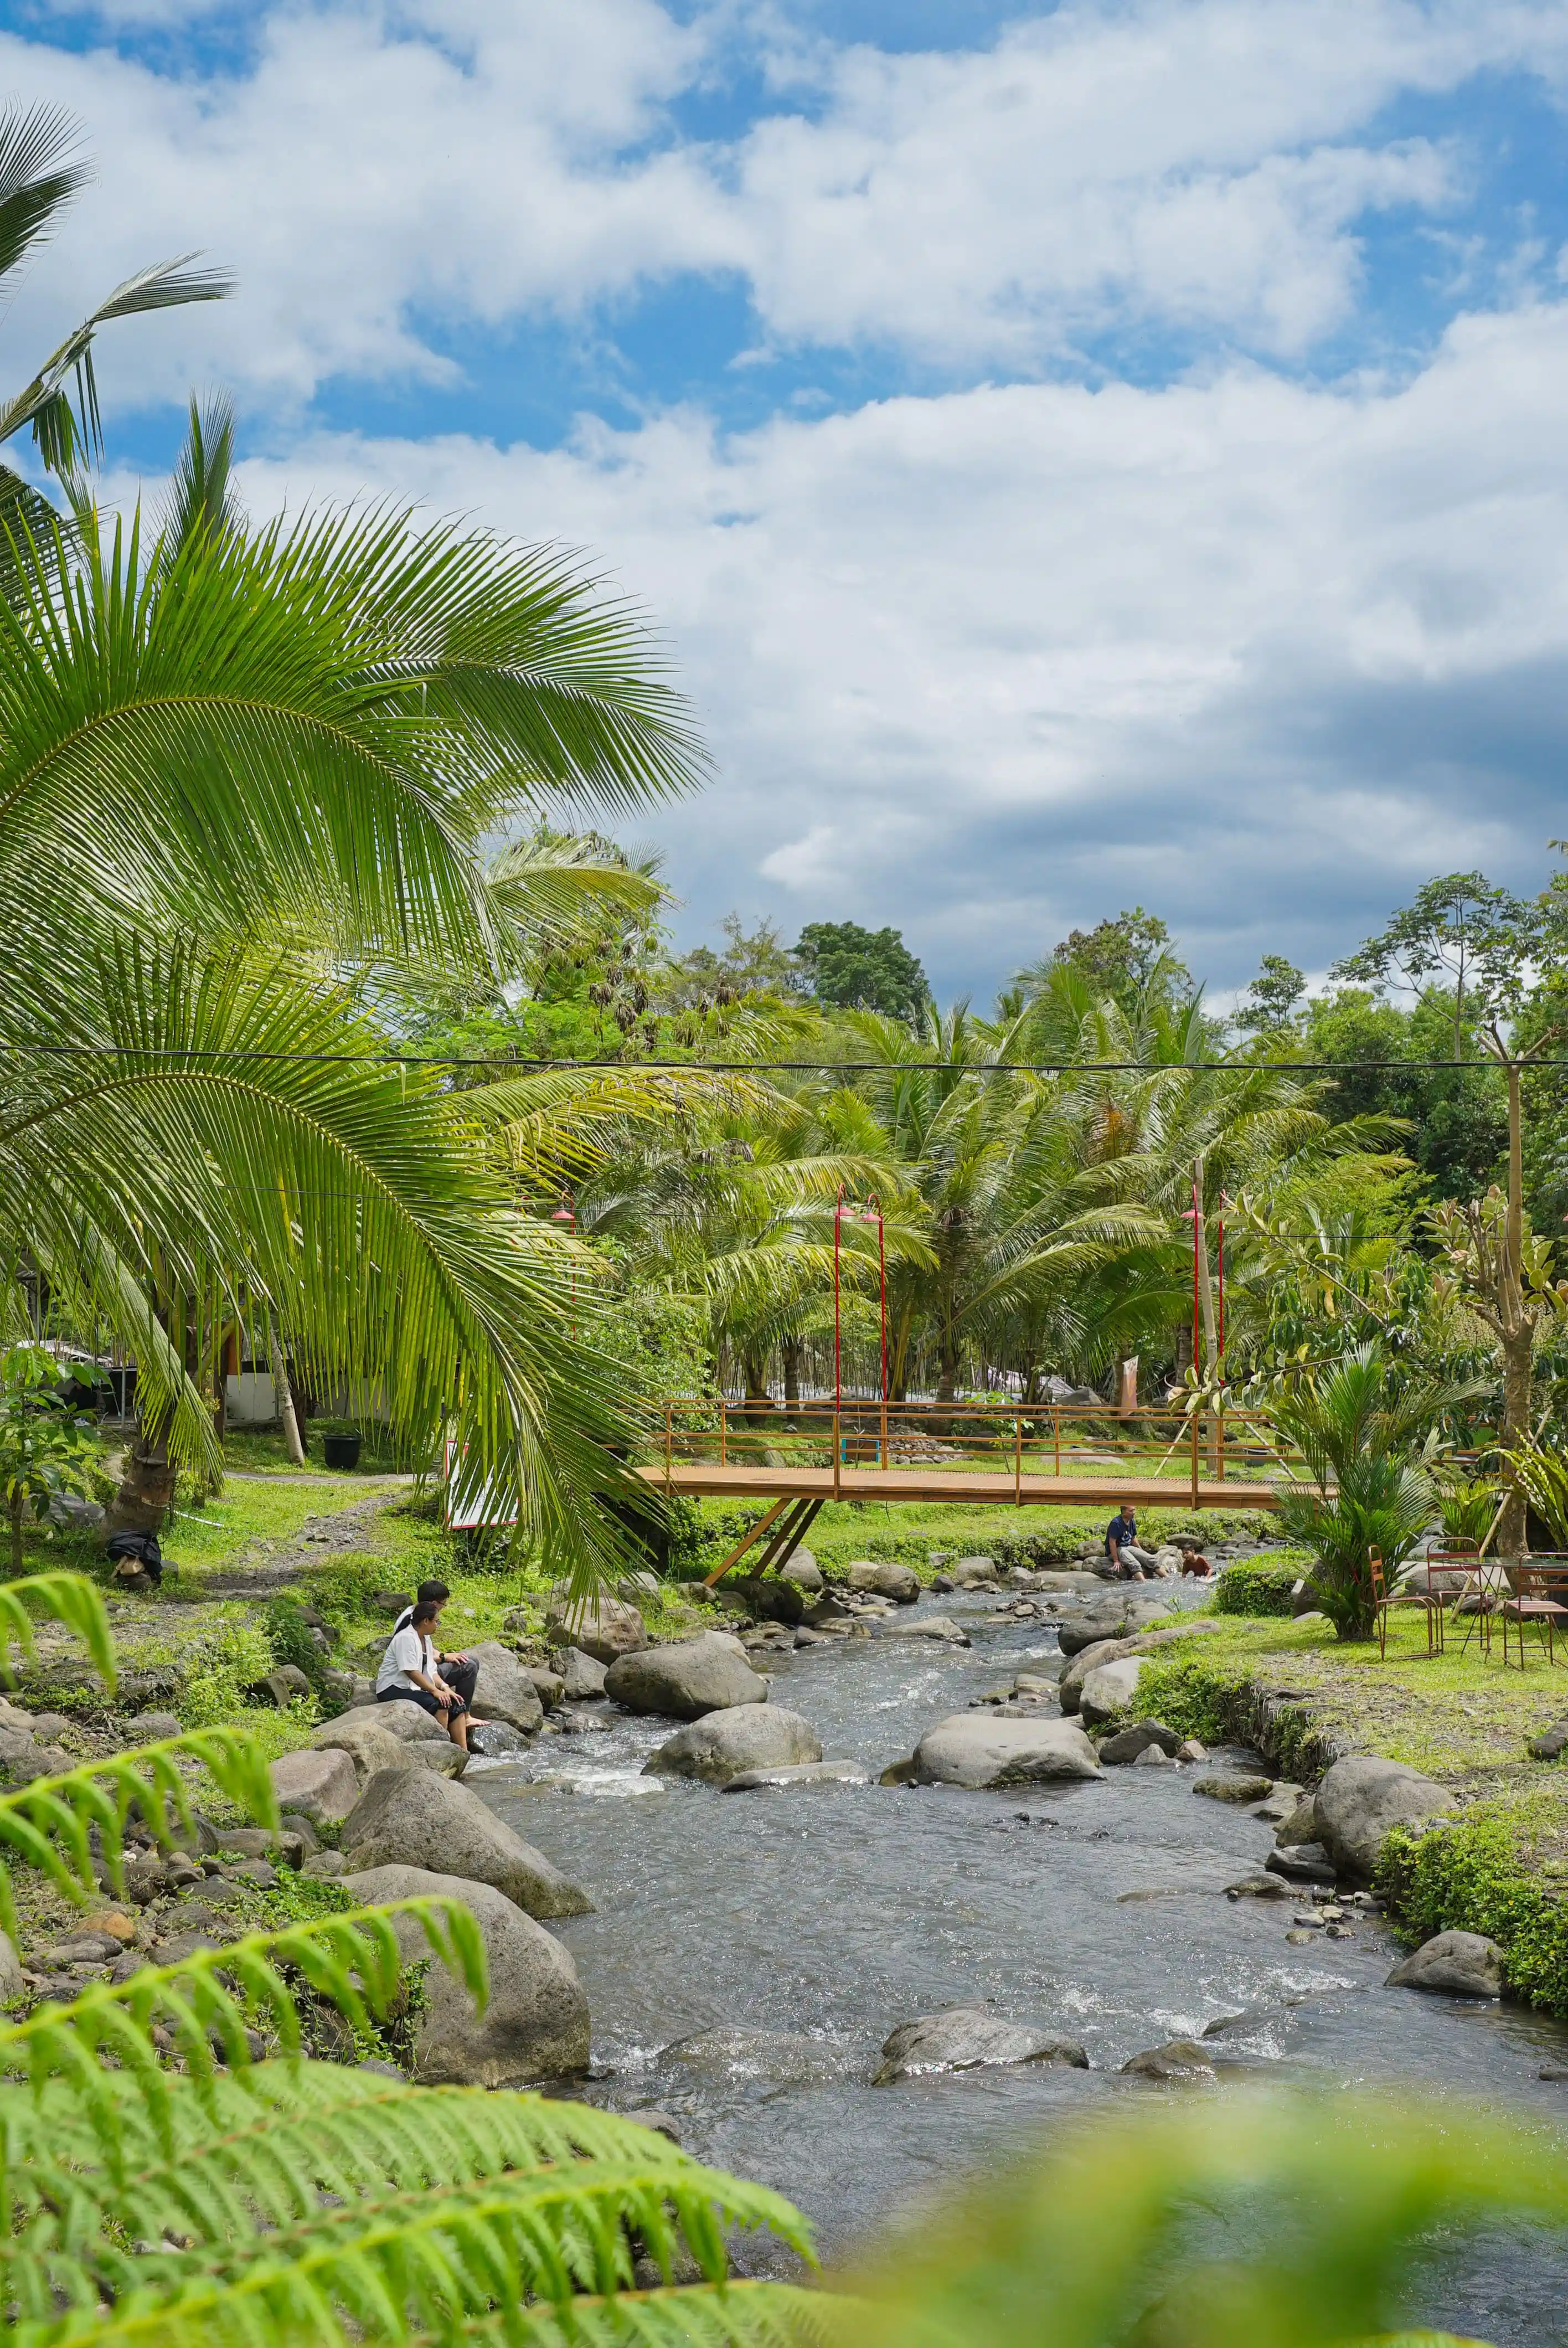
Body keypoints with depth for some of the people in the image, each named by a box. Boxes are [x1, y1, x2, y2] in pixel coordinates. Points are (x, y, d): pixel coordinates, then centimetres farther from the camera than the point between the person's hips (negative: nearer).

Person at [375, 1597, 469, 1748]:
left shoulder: (426, 1639, 15)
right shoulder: (406, 1638, -16)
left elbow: (431, 1671, 13)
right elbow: (410, 1671, -24)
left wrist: (445, 1687, -5)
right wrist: (435, 1691, -25)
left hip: (415, 1689, 10)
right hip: (393, 1691, -10)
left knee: (457, 1706, -6)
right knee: (439, 1704, -29)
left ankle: (463, 1753, -8)